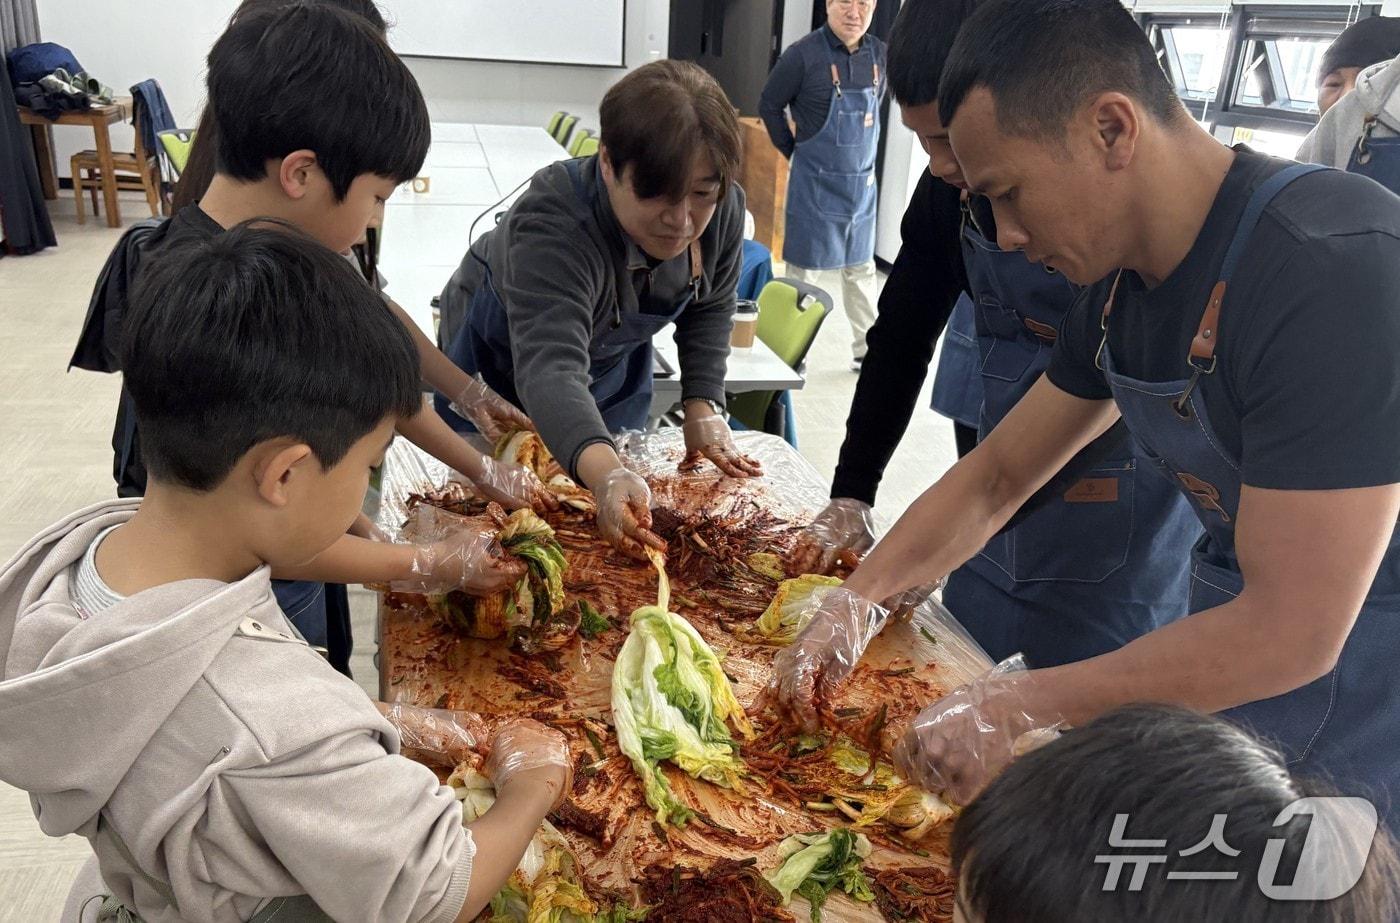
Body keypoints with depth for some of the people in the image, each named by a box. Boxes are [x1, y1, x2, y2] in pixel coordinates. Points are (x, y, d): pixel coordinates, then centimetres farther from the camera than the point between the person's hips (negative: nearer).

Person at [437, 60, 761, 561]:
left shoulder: (724, 210, -24)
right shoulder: (553, 225, -42)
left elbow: (710, 309, -4)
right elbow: (550, 368, -56)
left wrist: (704, 407, -15)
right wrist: (606, 475, -73)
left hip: (615, 361, 5)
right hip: (502, 363, -4)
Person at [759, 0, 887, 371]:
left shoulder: (880, 54, 1)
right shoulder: (804, 53, -15)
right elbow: (769, 105, -5)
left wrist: (863, 158, 13)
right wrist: (796, 153, -2)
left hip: (863, 184, 5)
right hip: (815, 184, -5)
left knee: (861, 270, 14)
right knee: (805, 272, 5)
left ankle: (866, 351, 25)